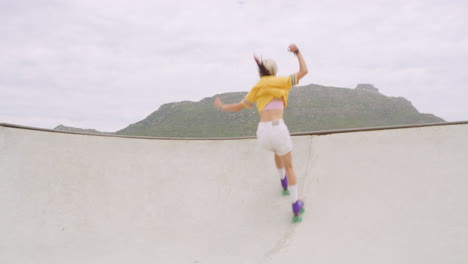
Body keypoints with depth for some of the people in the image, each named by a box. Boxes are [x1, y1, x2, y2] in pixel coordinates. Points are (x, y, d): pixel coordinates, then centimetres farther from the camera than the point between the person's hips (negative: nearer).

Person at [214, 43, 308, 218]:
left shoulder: (256, 89, 19)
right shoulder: (281, 81, 9)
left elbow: (239, 107, 28)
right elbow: (304, 71, 14)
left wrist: (222, 107, 46)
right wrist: (297, 52, 28)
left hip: (262, 133, 4)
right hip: (278, 129, -4)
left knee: (278, 150, 39)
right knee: (289, 166, 17)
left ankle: (284, 184, 53)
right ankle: (296, 206, 20)